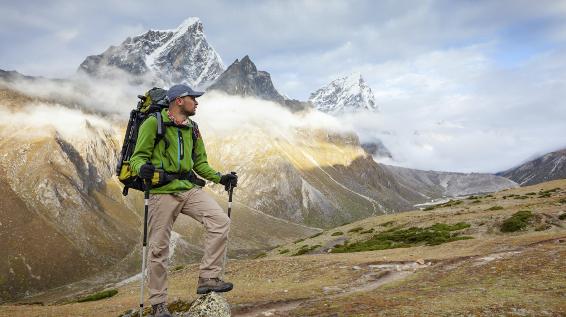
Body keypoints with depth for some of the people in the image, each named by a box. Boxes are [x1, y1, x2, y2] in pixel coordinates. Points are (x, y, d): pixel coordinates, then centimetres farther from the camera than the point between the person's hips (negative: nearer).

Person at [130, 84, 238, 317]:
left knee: (221, 221, -15)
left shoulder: (192, 129, 16)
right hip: (162, 192, -5)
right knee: (159, 248, -1)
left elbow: (200, 163, 23)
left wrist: (220, 178, 10)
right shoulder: (153, 123, -4)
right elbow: (138, 157, -6)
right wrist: (142, 168, -29)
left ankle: (208, 278, -7)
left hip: (189, 189, 5)